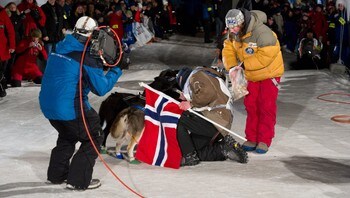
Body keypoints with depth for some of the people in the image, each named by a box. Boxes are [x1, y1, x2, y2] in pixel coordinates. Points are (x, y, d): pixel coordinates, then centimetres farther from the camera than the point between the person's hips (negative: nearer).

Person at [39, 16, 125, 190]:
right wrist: (116, 70, 1)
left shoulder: (60, 48, 7)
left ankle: (56, 175, 35)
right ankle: (78, 181, 6)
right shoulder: (87, 56, -15)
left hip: (47, 104, 8)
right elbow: (101, 88, -12)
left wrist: (99, 64, 17)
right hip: (71, 108, -8)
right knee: (94, 137, 9)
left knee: (67, 135, 31)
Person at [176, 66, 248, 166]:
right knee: (198, 152, 10)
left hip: (216, 120, -11)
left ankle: (190, 157, -15)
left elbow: (208, 93, -20)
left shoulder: (196, 75, 1)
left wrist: (191, 104, -12)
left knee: (179, 121, -16)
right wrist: (186, 99, 13)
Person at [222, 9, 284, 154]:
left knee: (266, 106, -6)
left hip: (269, 72, -7)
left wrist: (245, 64, -29)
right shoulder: (233, 34, -7)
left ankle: (264, 141, 1)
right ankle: (251, 139, 15)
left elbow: (266, 55, -35)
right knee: (251, 106, 7)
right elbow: (228, 50, -1)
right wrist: (231, 67, -19)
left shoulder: (262, 32, -32)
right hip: (251, 75, 7)